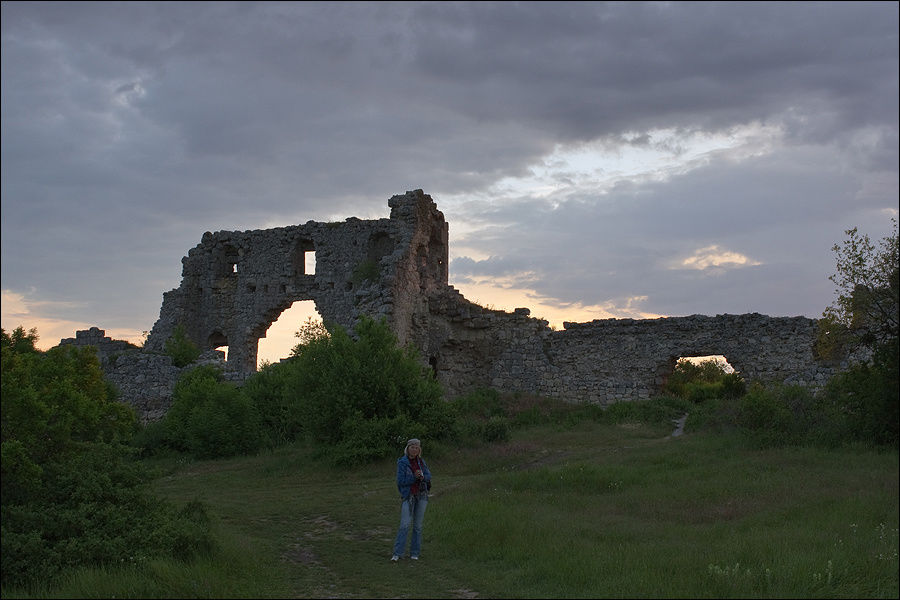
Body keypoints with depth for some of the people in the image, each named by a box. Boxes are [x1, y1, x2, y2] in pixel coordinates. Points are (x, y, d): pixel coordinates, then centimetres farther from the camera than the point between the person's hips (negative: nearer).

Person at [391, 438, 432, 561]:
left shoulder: (421, 461, 7)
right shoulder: (402, 462, -7)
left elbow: (428, 475, 6)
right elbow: (401, 481, -11)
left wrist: (422, 477, -16)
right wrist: (414, 477, -22)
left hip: (421, 495, 4)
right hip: (408, 496, -4)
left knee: (418, 525, 6)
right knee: (405, 525, -11)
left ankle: (414, 553, 13)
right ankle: (397, 553, -8)